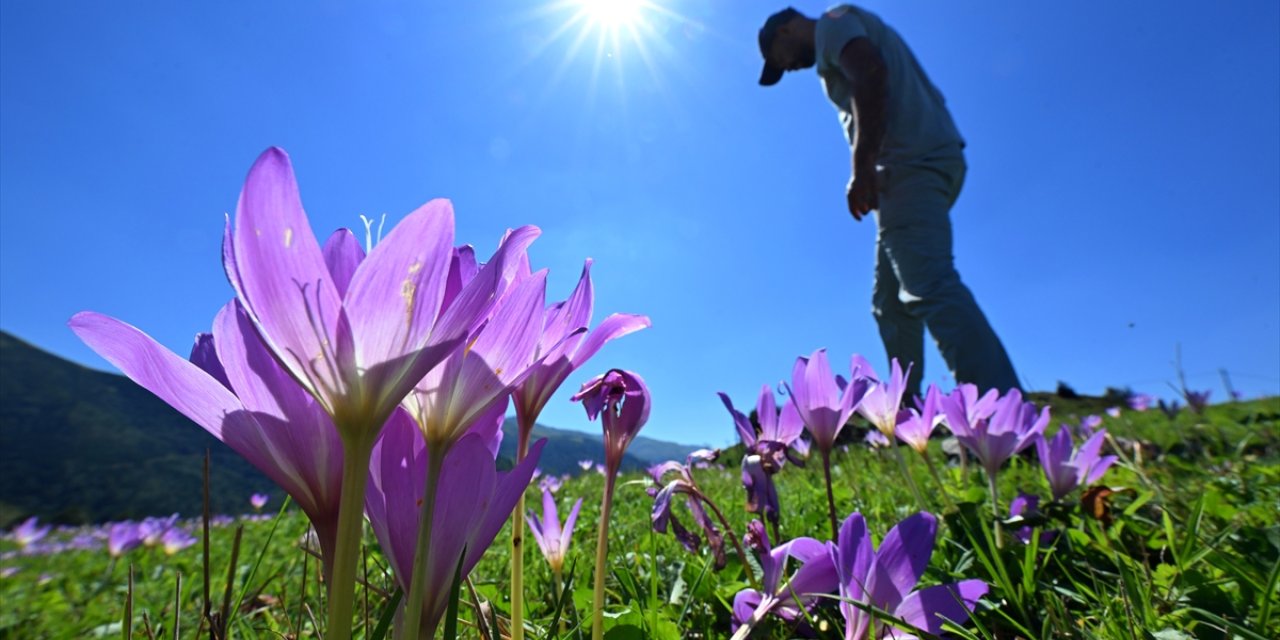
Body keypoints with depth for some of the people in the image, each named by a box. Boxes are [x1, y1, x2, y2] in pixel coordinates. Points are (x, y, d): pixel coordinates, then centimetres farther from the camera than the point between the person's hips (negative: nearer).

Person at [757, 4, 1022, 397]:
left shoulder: (833, 21, 5)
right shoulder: (838, 34, 33)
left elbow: (870, 73, -16)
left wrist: (862, 168, -20)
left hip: (912, 161, -10)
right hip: (925, 160, 10)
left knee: (930, 288, -22)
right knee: (891, 301, 10)